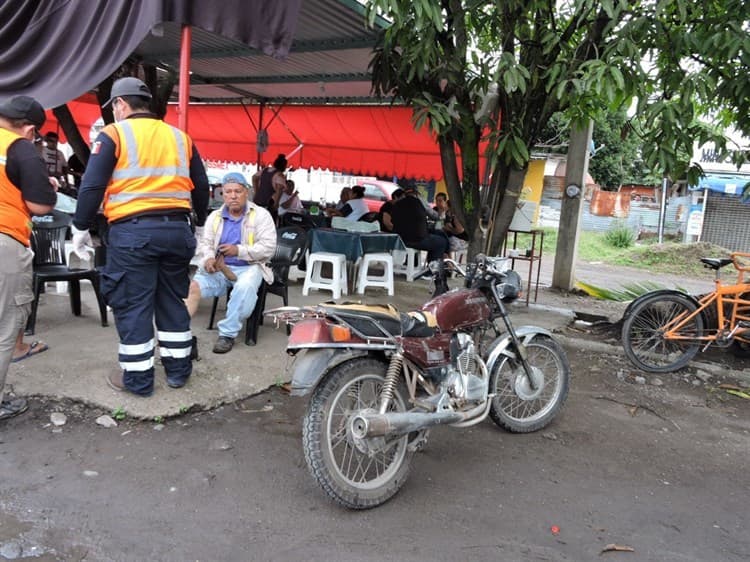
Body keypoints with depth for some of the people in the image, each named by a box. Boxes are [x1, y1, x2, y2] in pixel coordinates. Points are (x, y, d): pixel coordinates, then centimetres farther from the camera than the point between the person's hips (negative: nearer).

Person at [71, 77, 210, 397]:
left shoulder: (114, 134, 0)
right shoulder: (179, 137, 14)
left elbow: (92, 186, -5)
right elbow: (201, 187, 17)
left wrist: (80, 227, 5)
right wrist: (201, 223, 29)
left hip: (133, 230, -5)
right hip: (176, 228, 5)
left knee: (132, 305, 4)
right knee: (172, 300, 15)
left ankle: (137, 378, 11)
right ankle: (178, 370, 23)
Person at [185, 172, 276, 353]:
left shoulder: (261, 215, 1)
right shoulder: (214, 216, 14)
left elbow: (268, 247, -8)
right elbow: (204, 243, 6)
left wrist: (239, 250, -19)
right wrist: (208, 259, -18)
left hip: (248, 267, -3)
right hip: (218, 267, 4)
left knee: (245, 287, -37)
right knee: (193, 286, -23)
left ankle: (228, 333, -24)